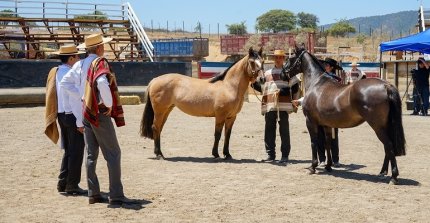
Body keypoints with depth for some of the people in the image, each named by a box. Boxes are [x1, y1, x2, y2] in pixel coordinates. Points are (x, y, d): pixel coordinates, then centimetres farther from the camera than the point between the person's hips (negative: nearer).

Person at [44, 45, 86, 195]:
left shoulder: (56, 72, 12)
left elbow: (55, 96, 13)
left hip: (62, 115, 9)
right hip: (72, 115, -9)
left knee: (68, 151, 17)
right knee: (76, 151, 0)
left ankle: (62, 183, 22)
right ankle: (72, 185, 5)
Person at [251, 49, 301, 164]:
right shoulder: (267, 73, 18)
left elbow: (295, 87, -1)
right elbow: (263, 88, 20)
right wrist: (254, 83, 3)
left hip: (283, 106, -4)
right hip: (269, 106, 4)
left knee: (284, 131, -1)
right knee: (269, 130, 6)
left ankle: (285, 155, 3)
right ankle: (270, 154, 15)